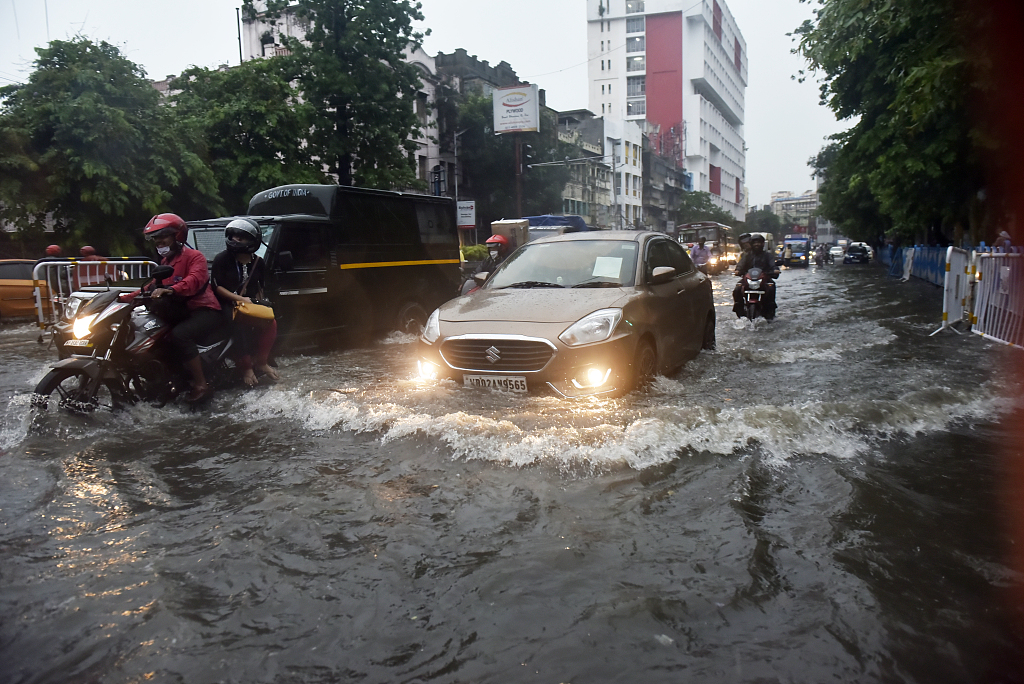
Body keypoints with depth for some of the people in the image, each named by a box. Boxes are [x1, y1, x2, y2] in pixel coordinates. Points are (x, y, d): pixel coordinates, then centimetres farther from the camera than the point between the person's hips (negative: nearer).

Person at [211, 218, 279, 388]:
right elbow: (218, 287, -8)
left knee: (270, 323, -24)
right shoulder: (222, 259, -2)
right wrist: (240, 299, -19)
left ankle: (260, 361, -7)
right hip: (228, 304, -4)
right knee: (242, 324, -36)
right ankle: (245, 366, -28)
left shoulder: (257, 262, 11)